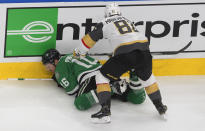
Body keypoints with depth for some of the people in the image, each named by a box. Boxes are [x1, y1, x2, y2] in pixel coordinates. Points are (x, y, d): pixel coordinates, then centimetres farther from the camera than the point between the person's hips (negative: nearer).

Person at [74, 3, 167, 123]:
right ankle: (160, 106, 34)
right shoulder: (128, 21, 33)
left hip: (125, 52, -5)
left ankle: (105, 111, -4)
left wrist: (79, 52, 40)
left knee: (102, 77, 9)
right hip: (144, 48, 5)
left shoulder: (105, 23, 17)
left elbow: (90, 38, 23)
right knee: (147, 77, 32)